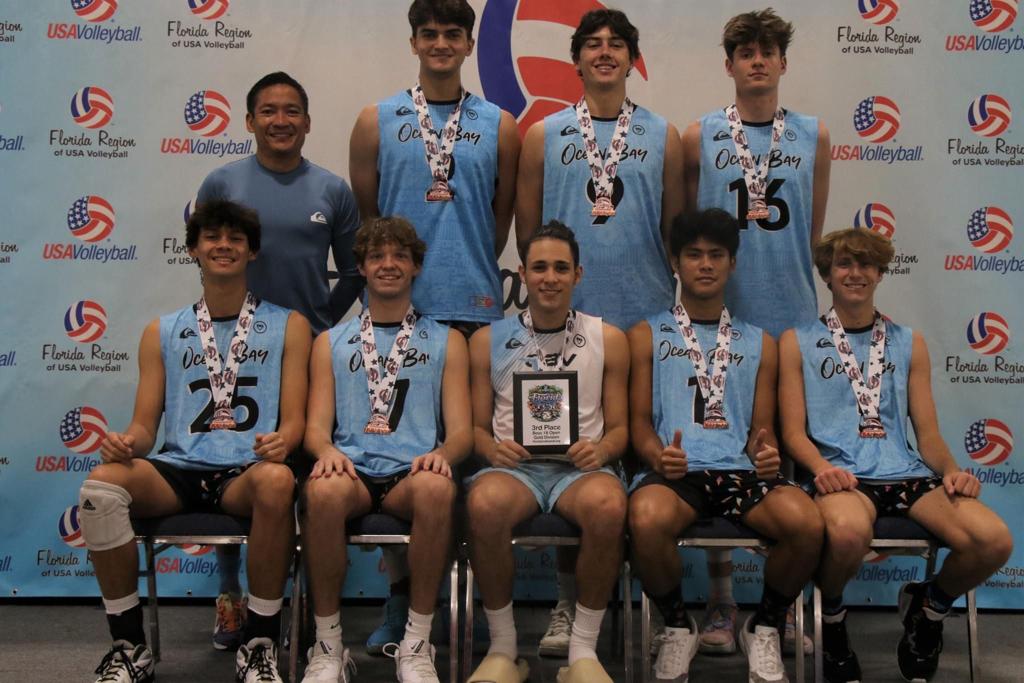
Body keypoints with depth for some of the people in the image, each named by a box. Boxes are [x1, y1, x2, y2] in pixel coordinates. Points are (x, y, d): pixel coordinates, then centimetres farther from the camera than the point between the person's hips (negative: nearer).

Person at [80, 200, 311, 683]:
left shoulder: (288, 326, 12)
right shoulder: (162, 333, 18)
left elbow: (294, 418, 4)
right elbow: (145, 424, 13)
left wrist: (282, 441, -20)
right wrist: (126, 443, -12)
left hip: (247, 473, -2)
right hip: (178, 471, 2)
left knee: (277, 480, -38)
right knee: (101, 484, -29)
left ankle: (260, 642, -18)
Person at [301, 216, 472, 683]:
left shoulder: (446, 342, 18)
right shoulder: (331, 342, 21)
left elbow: (462, 430, 8)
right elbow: (316, 425, 11)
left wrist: (441, 455, -16)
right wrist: (327, 451, -14)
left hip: (412, 473, 0)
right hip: (351, 470, 1)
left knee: (437, 489, -37)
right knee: (323, 490, -35)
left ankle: (417, 644, -21)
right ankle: (328, 645, -18)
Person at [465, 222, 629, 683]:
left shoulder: (607, 339, 14)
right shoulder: (489, 340, 13)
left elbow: (618, 427, 12)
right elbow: (476, 425, 13)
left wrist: (601, 449, -11)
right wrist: (491, 448, -10)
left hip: (581, 466, 0)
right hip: (514, 464, 0)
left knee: (608, 506, -37)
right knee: (484, 505, -37)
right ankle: (503, 645, -14)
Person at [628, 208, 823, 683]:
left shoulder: (759, 343, 22)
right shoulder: (647, 336, 16)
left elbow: (762, 427, 17)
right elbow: (639, 420, 9)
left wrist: (764, 453, -8)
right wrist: (659, 456, -14)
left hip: (741, 469, 2)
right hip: (673, 471, -2)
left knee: (806, 522, -31)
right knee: (647, 521, -38)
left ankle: (764, 629, 0)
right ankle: (678, 627, -4)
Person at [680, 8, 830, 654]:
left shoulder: (813, 135, 8)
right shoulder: (699, 136, 4)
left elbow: (813, 232, 12)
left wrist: (782, 278, 8)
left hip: (793, 317, 1)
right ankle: (721, 603, 14)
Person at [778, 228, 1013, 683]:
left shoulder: (909, 343, 20)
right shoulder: (798, 342, 10)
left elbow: (928, 432, 16)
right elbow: (793, 432, 3)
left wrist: (951, 471, -5)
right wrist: (822, 467, -18)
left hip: (908, 473, 4)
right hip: (841, 475, -3)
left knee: (994, 540, -25)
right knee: (848, 531, -40)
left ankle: (928, 607, 10)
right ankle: (830, 618, -4)